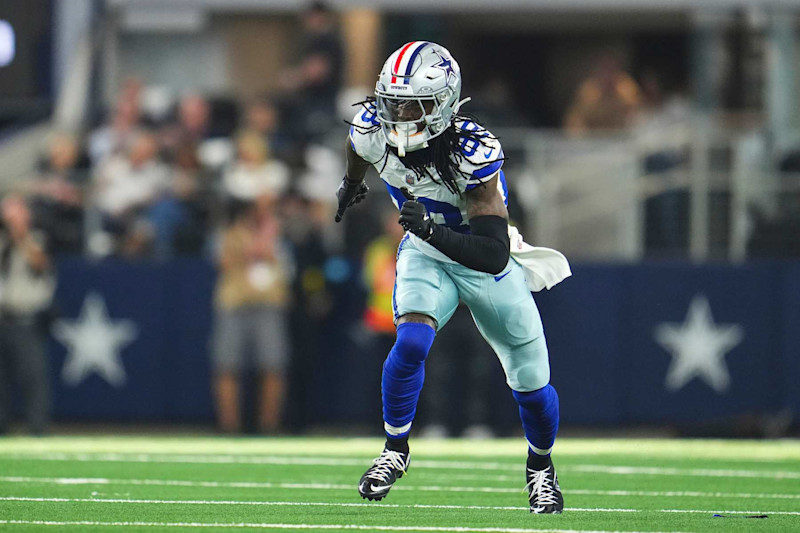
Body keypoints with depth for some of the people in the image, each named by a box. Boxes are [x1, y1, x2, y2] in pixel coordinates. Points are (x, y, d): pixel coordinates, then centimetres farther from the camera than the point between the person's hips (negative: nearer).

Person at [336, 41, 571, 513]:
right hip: (426, 251, 2)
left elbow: (493, 255, -39)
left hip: (484, 258, -2)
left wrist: (432, 230, -52)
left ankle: (541, 466, 35)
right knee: (411, 344, -25)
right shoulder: (374, 132, -22)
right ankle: (396, 449, -4)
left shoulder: (474, 154, -36)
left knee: (531, 384, 6)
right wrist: (352, 183, 28)